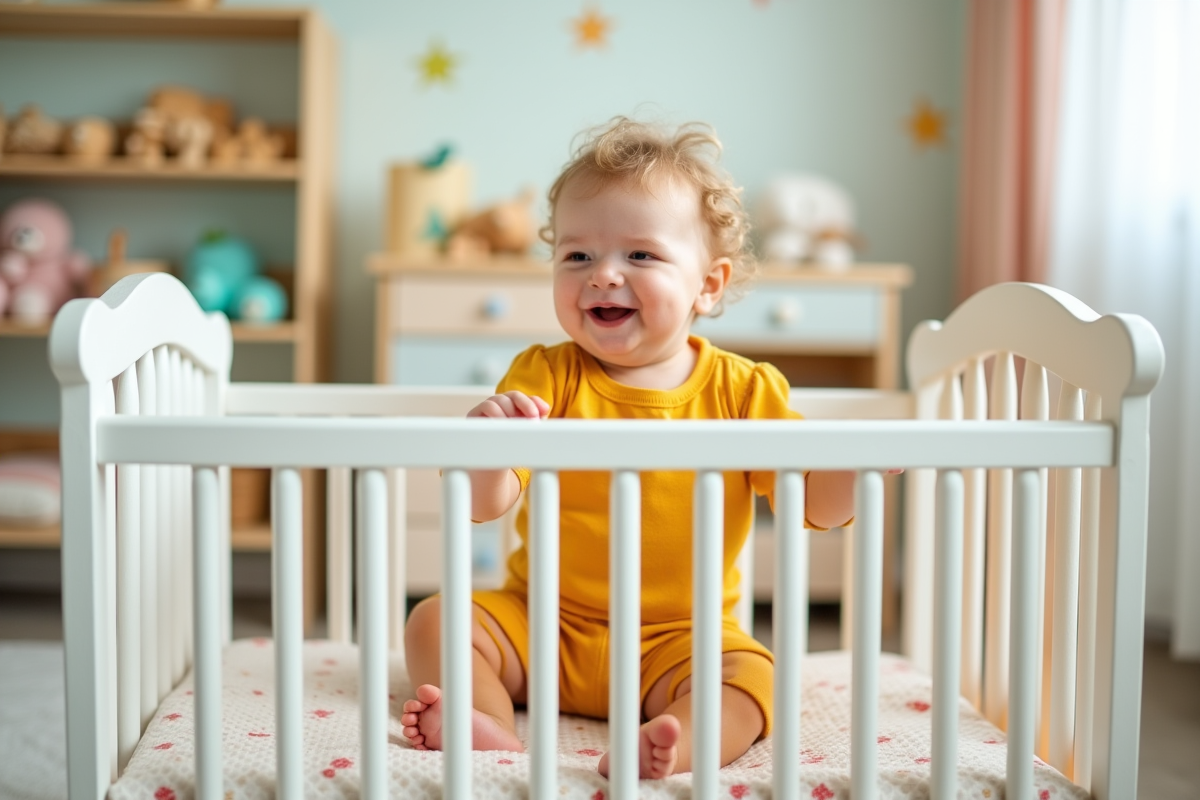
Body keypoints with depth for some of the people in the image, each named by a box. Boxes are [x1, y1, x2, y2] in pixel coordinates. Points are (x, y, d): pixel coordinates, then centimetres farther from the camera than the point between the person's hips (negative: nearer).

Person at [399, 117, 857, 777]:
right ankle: (494, 729, -31)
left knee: (750, 675, -26)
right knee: (434, 621, -14)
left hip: (678, 638, -1)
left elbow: (815, 503, -2)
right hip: (541, 624, 2)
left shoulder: (742, 391, -4)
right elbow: (484, 503, -12)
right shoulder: (545, 376, -4)